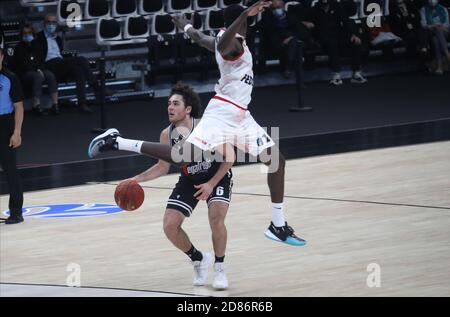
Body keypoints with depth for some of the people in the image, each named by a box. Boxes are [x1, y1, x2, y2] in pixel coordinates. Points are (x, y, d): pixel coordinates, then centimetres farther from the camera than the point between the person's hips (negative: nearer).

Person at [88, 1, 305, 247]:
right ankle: (115, 142, -10)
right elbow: (222, 45, -40)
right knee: (182, 157, -19)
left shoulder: (224, 40, 16)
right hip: (223, 113, -10)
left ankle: (278, 226, 11)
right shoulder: (233, 43, -13)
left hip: (240, 116, 10)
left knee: (277, 161, 8)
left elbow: (199, 38, 36)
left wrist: (186, 26, 59)